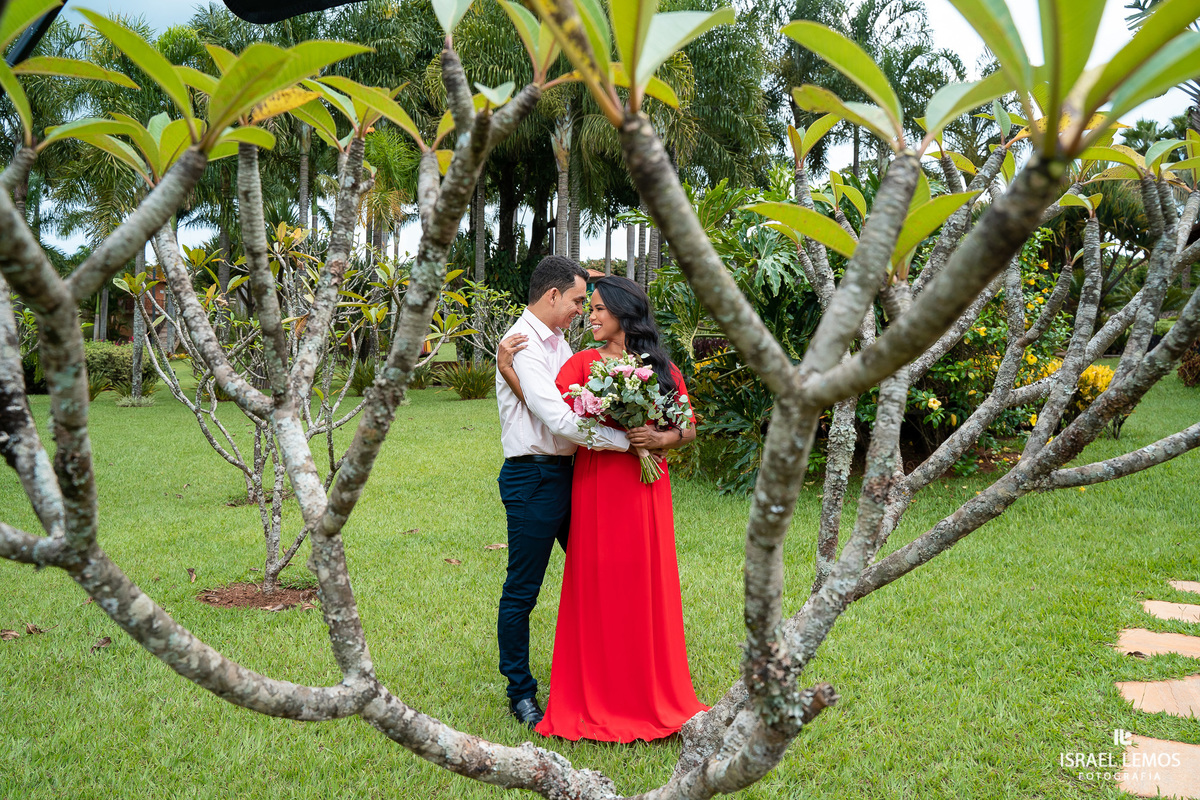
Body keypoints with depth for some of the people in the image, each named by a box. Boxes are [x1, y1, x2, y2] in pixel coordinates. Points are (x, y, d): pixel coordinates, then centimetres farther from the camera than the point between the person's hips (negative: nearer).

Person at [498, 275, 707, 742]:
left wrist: (661, 438, -10)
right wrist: (507, 370, -16)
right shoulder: (584, 362, 4)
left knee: (648, 591, 6)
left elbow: (689, 429, 9)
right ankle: (598, 699, 16)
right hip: (596, 487, -1)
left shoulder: (662, 368, 7)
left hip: (645, 489, 1)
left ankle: (653, 694, 22)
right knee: (597, 590, 2)